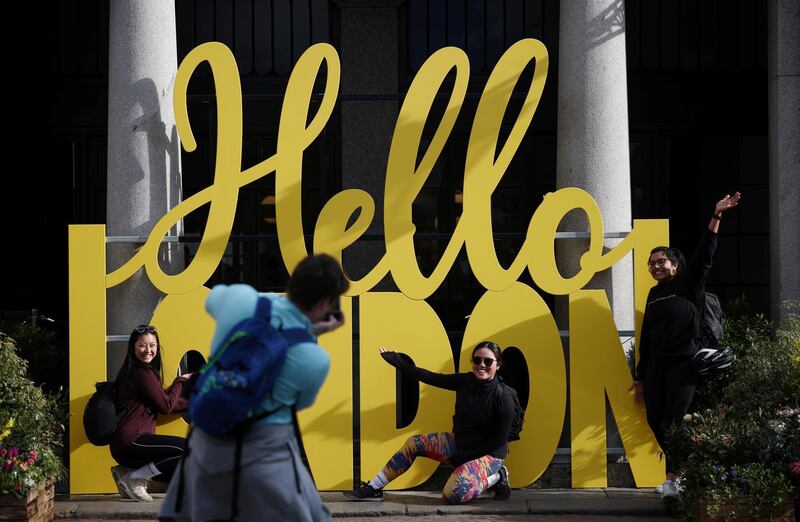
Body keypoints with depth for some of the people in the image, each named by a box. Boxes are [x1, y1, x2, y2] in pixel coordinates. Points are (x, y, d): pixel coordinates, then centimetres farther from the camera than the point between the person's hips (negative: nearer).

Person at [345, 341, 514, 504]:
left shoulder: (503, 398, -22)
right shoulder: (465, 381, -5)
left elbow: (500, 440, -18)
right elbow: (431, 378, -3)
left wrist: (466, 456, -17)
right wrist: (398, 361, -4)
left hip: (488, 454, -7)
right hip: (459, 443, 7)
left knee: (453, 494, -28)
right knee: (414, 443, 3)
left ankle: (496, 478, -4)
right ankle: (373, 489, 9)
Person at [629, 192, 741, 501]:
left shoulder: (688, 284, 2)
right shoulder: (654, 294, 17)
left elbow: (704, 255, -11)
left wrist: (717, 217, -20)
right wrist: (640, 377, 19)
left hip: (684, 363, -6)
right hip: (656, 365, 6)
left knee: (675, 421, -14)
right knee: (656, 421, 1)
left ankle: (675, 478, -12)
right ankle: (676, 473, 11)